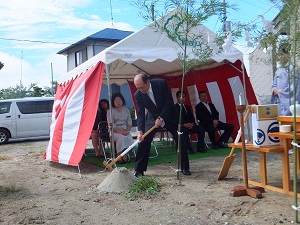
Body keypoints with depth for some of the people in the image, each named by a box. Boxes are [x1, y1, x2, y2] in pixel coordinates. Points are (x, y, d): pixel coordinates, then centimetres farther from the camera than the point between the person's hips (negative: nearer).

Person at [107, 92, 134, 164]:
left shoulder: (126, 110, 16)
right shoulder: (110, 111, 3)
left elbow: (130, 122, 10)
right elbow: (111, 124, -7)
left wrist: (127, 130, -10)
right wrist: (120, 131, -20)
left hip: (125, 130, 3)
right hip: (115, 131, -3)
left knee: (129, 138, -29)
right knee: (121, 137, -35)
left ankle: (125, 156, -21)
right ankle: (119, 157, -27)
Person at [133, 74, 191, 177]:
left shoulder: (161, 83, -24)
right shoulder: (138, 95, -17)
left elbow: (169, 102, -20)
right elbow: (141, 114, -15)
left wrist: (161, 118, -25)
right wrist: (140, 131, -26)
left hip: (168, 115, -1)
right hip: (152, 117, 1)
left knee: (181, 140, -4)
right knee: (143, 141, -10)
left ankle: (185, 168, 12)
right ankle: (139, 170, 3)